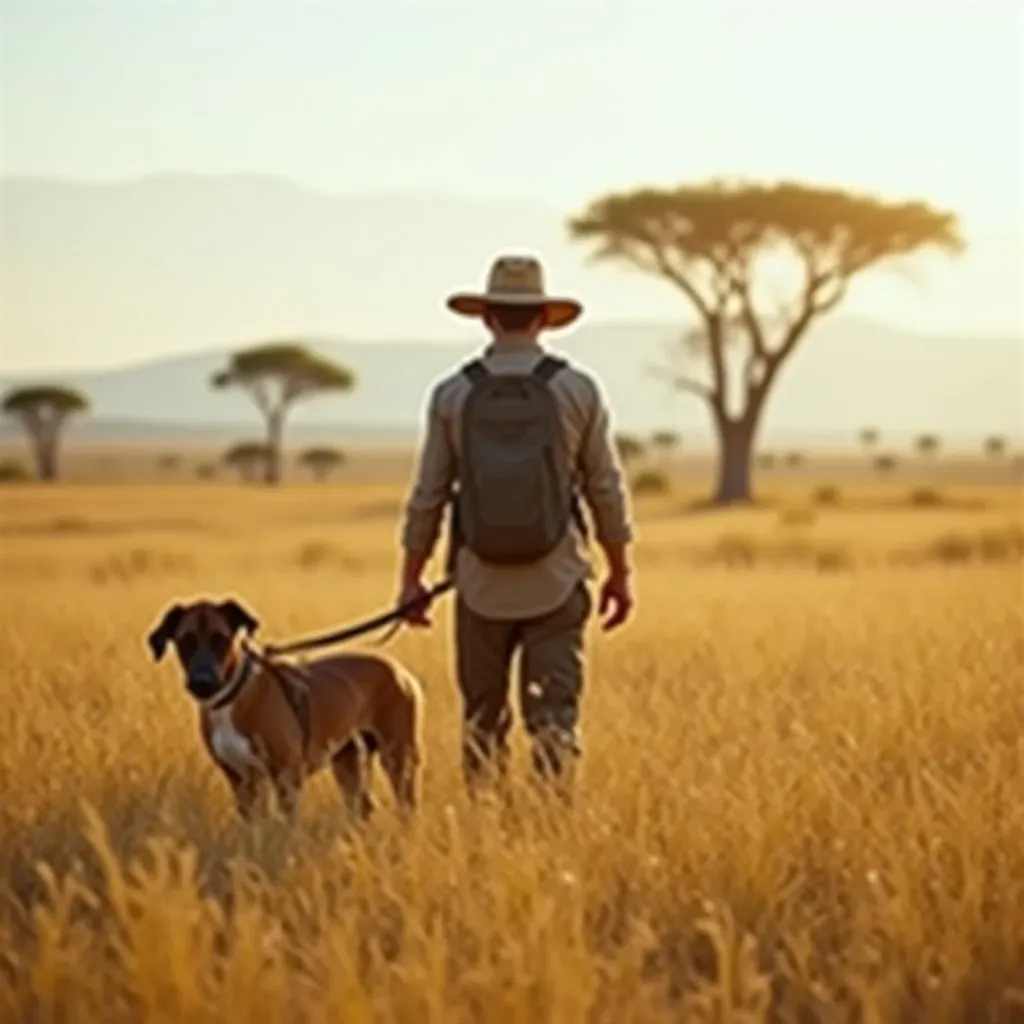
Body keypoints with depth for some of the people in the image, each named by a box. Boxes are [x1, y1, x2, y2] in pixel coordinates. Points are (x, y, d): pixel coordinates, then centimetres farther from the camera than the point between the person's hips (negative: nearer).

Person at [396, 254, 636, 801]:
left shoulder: (452, 395, -3)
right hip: (556, 584, -1)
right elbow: (606, 489, 1)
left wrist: (412, 576, 11)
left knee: (482, 720, 12)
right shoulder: (578, 390, -4)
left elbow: (428, 496, 1)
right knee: (553, 717, 2)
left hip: (481, 585, 1)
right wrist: (620, 571, 11)